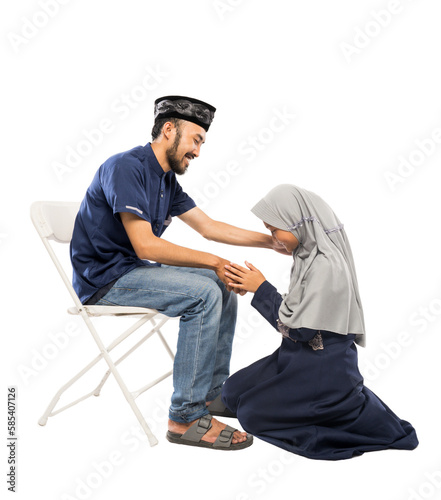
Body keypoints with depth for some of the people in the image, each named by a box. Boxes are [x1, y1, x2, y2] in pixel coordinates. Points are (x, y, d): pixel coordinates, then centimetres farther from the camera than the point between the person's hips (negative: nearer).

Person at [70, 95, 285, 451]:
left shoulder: (167, 180, 10)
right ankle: (187, 418, -18)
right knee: (203, 293, -24)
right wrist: (213, 261, -20)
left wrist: (270, 241, 8)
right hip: (103, 280, -9)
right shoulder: (126, 167, -18)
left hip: (133, 271, 9)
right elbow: (145, 246, -25)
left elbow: (208, 226, 13)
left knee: (224, 285, 3)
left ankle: (213, 391, 10)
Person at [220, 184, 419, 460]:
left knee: (251, 412, -4)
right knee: (233, 393, 12)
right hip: (301, 354, 9)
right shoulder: (310, 254, 3)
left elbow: (302, 328, -22)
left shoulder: (327, 266, -25)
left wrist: (261, 289, -17)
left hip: (322, 367, -9)